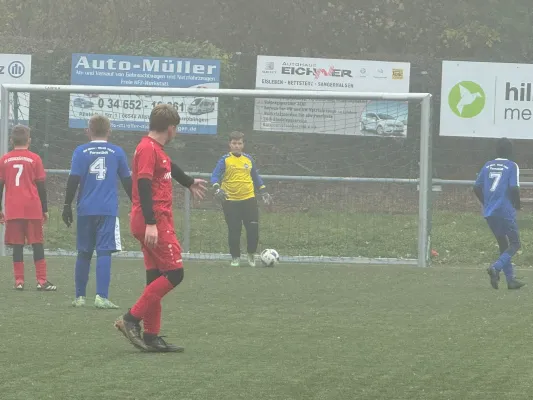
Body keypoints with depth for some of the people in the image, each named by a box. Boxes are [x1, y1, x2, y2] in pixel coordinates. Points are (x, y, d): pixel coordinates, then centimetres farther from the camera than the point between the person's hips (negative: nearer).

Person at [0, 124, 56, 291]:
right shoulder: (34, 159, 1)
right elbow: (41, 186, 1)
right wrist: (45, 210, 8)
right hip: (32, 208, -1)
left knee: (17, 246, 4)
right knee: (37, 244, 2)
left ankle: (19, 281, 1)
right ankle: (42, 281, -1)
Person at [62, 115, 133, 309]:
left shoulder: (81, 151, 3)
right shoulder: (117, 152, 4)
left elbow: (73, 180, -3)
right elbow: (127, 181, 9)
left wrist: (67, 206, 3)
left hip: (86, 210, 1)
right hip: (108, 210, -1)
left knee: (83, 253, 10)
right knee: (104, 252, -5)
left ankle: (80, 297, 14)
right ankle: (101, 297, -15)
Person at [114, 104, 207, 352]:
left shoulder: (157, 150, 18)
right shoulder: (148, 149, -14)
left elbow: (169, 168, 40)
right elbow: (143, 185, -22)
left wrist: (190, 183, 59)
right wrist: (150, 223, -29)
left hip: (156, 222, 10)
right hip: (154, 221, -10)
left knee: (156, 278, 9)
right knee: (174, 273, -11)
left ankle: (151, 337, 10)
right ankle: (131, 320, -12)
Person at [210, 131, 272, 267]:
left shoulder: (249, 159, 9)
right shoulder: (225, 160, -3)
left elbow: (256, 177, 21)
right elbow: (215, 176, -9)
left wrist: (263, 192, 16)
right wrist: (217, 188, -27)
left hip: (248, 199, 3)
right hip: (230, 200, -3)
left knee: (253, 227, -3)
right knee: (234, 231, 1)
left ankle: (251, 254, 17)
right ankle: (235, 257, 15)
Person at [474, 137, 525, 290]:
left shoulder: (487, 166, 11)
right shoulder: (511, 166, -5)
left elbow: (477, 187, 8)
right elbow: (514, 188, -15)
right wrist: (517, 204, 2)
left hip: (489, 212, 6)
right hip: (505, 211, -6)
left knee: (503, 244, 15)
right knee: (515, 244, 1)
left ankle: (510, 279, 13)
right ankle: (495, 268, -22)